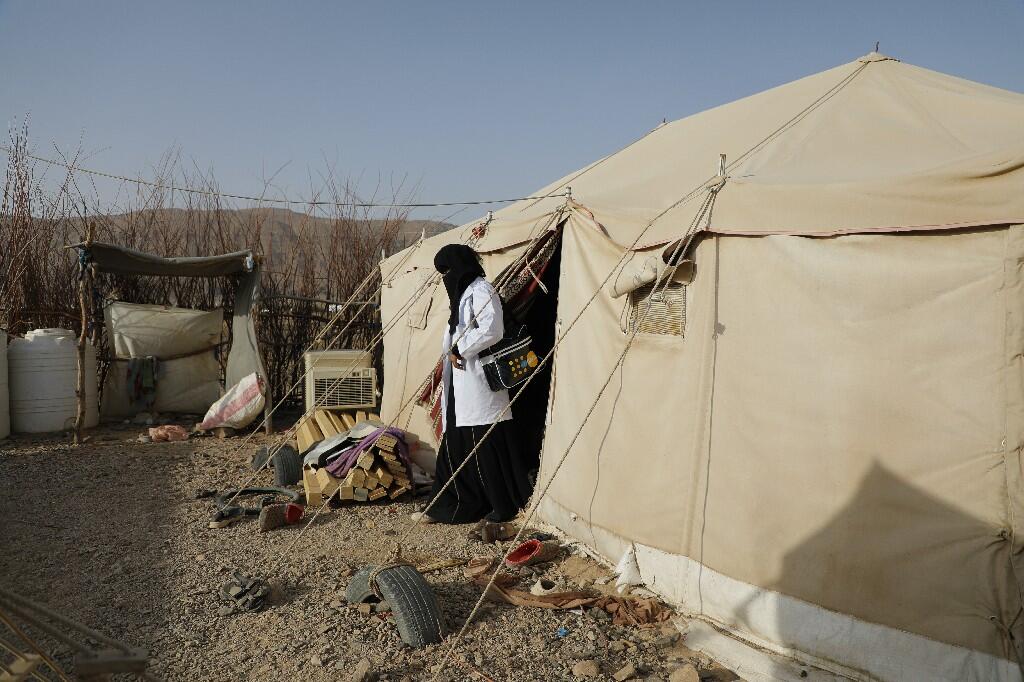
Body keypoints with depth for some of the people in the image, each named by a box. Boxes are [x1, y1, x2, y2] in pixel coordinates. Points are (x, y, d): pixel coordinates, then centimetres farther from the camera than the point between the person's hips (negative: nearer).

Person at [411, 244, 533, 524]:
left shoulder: (481, 290, -9)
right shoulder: (462, 293, 21)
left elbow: (492, 330, -20)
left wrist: (459, 350, -15)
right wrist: (452, 353, 13)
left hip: (479, 380, -10)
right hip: (461, 383, 10)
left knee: (486, 445, -5)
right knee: (455, 445, 11)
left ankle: (505, 506, 5)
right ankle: (446, 507, 17)